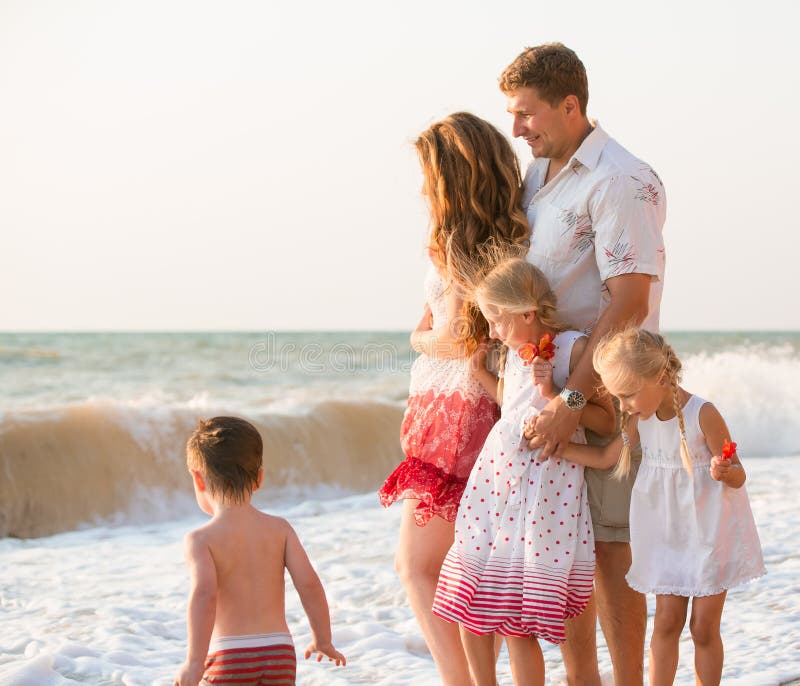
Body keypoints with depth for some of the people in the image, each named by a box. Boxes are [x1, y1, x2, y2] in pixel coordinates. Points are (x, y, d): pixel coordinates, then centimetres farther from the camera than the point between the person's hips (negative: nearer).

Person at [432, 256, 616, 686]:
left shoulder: (574, 348, -9)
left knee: (516, 624, -8)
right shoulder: (515, 353, 13)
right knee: (469, 602, 6)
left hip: (544, 484, -7)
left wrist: (553, 393, -19)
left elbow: (607, 423, -11)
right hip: (497, 478, 7)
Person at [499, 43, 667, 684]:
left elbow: (629, 302, -21)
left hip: (605, 389, -8)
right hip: (548, 383, 8)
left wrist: (572, 400, -25)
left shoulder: (621, 181, -14)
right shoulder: (535, 178, 13)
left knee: (609, 547, -4)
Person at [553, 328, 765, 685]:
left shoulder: (703, 414, -22)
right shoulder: (640, 418, -5)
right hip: (666, 531, 4)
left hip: (708, 528, -4)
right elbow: (606, 456, 8)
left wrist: (724, 471, -38)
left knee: (704, 627, 4)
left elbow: (738, 476, -15)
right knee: (667, 620, 6)